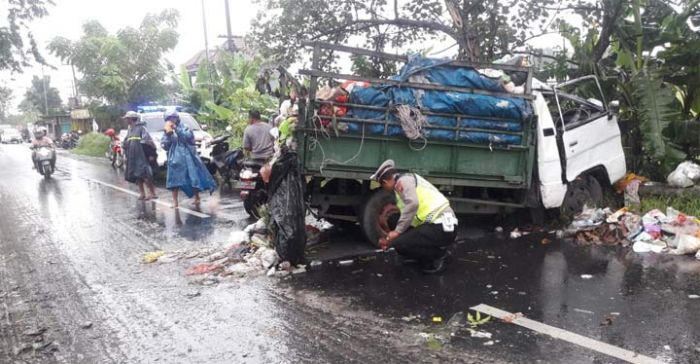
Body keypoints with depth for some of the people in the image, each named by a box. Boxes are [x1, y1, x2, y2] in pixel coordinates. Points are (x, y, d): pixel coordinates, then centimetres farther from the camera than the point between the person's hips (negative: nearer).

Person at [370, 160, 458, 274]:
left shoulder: (403, 180, -6)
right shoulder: (406, 181, 24)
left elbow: (412, 204, -26)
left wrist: (397, 231, -17)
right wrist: (389, 239, 34)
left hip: (440, 227, -10)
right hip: (445, 225, 10)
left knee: (401, 244, -14)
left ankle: (438, 257, 0)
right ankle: (439, 253, 15)